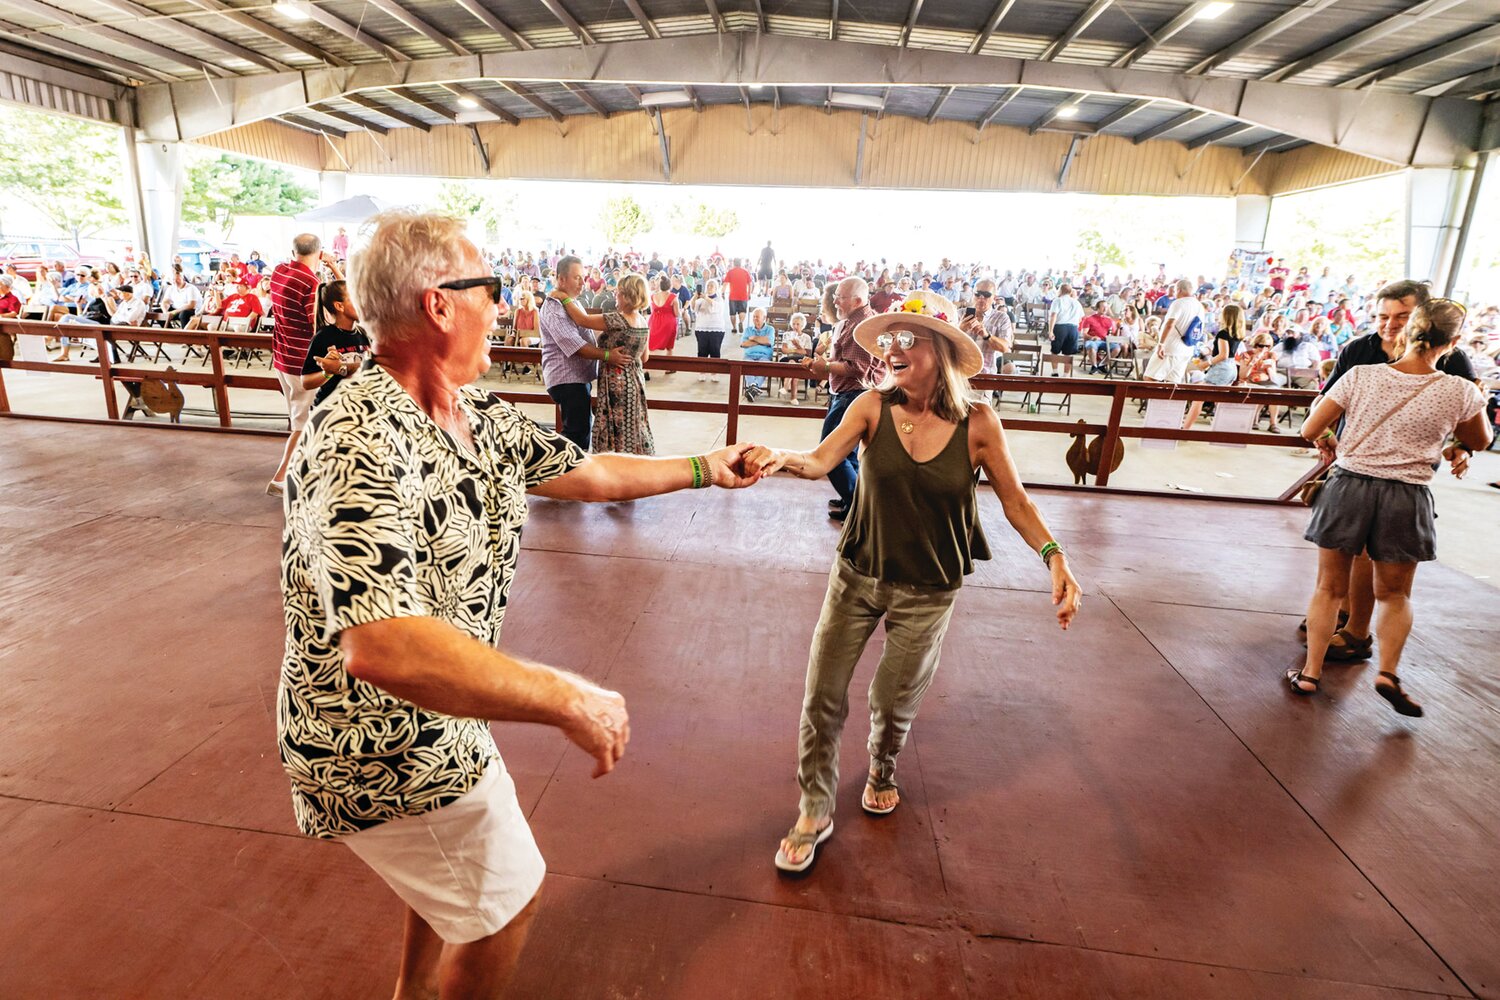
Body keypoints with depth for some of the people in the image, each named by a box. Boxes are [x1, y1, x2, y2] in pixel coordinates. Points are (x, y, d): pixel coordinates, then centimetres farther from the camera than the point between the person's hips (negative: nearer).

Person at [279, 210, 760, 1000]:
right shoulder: (362, 445, -33)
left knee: (459, 865, 31)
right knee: (507, 899, 13)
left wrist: (705, 469, 17)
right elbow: (382, 647, -43)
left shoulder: (482, 418, -4)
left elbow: (588, 473, 8)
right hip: (384, 752, -9)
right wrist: (571, 700, -38)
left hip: (436, 715, 9)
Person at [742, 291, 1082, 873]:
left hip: (927, 591, -1)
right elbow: (821, 461, -25)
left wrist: (1055, 558, -19)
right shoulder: (873, 407, -12)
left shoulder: (978, 423, -12)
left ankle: (882, 770, 51)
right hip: (857, 577, 1)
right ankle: (815, 814, 28)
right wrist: (782, 458, -46)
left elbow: (1016, 501, -5)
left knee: (892, 702, 14)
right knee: (822, 698, 4)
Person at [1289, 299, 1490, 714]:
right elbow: (1479, 443, 15)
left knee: (1329, 587, 12)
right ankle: (1388, 672, 7)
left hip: (1348, 488, 0)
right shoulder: (1461, 392, -4)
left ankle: (1310, 672, 15)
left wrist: (1331, 443, 19)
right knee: (1395, 594, 20)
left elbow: (1310, 430, -3)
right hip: (1405, 499, 0)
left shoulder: (1360, 376, -7)